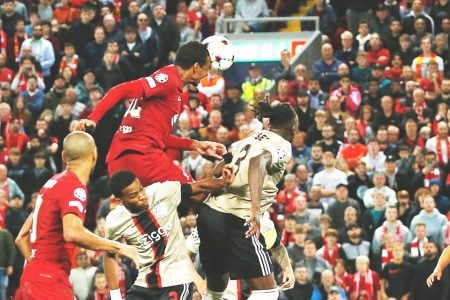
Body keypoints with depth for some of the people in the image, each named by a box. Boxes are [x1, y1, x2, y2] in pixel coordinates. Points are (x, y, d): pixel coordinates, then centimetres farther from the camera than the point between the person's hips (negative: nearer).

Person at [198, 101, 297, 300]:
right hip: (235, 218, -8)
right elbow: (258, 162, -23)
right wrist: (256, 208, -32)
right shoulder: (282, 145, -2)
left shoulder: (251, 138, 21)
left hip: (210, 210, 8)